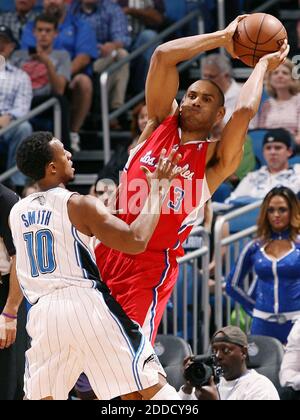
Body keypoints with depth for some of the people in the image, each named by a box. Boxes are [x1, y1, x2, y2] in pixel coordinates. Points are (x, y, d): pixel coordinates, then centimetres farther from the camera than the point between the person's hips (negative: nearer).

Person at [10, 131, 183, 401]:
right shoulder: (79, 205, -4)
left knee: (39, 396, 16)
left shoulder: (17, 212, 15)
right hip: (86, 303, -5)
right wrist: (157, 190, 0)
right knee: (152, 384, -1)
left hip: (43, 311, 5)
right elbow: (136, 241, -11)